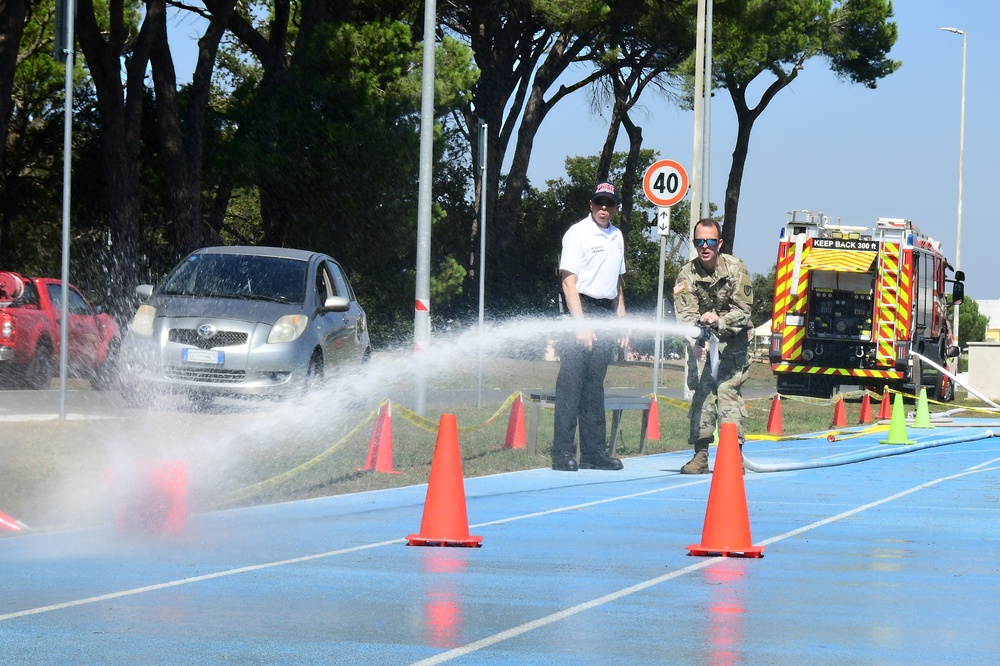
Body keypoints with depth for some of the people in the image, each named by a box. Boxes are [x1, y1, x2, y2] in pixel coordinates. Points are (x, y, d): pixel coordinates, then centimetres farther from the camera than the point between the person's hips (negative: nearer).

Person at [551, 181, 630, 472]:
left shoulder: (616, 236, 15)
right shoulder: (578, 233, -7)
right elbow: (569, 282, -13)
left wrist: (622, 318, 18)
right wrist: (581, 324, -20)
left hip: (607, 314, 7)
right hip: (581, 309, -7)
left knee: (595, 385, 10)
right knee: (571, 382, -8)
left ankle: (594, 451, 13)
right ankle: (563, 453, -9)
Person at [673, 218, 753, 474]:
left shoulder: (736, 269, -13)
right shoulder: (687, 274, -10)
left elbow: (743, 311, -13)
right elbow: (685, 314, -18)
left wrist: (719, 321, -32)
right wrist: (695, 342, -37)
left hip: (732, 340, -2)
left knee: (728, 389, -14)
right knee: (702, 390, -9)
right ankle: (700, 455, -7)